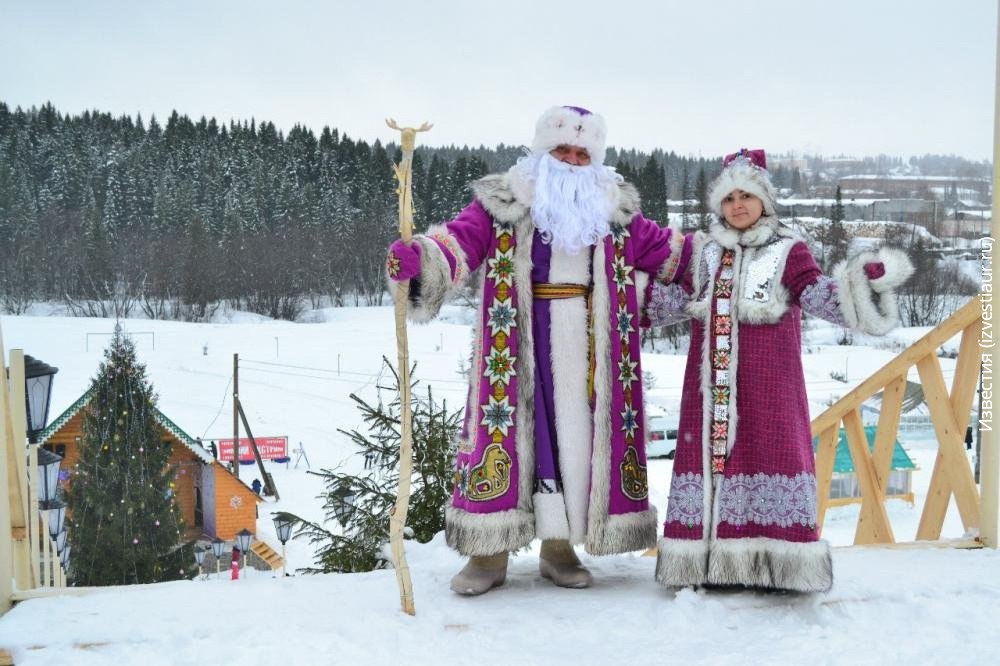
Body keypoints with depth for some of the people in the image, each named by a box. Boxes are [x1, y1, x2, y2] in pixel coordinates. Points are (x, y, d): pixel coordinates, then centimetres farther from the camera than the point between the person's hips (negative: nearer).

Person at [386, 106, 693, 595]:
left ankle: (560, 548, 19)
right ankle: (489, 553, 6)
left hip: (586, 343, 3)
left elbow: (660, 248, 21)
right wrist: (420, 258, -32)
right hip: (521, 343, -3)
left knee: (580, 434, 5)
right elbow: (461, 239, -13)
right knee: (509, 426, -5)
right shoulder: (502, 202, 2)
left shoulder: (613, 208, 14)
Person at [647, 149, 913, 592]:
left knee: (768, 452, -6)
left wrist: (864, 280, -24)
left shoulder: (787, 251, 2)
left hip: (768, 383, -4)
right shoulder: (705, 252, 15)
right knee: (707, 452, 2)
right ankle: (707, 557, 10)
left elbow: (820, 296, -10)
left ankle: (774, 560, 1)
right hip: (710, 383, 4)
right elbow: (674, 301, 17)